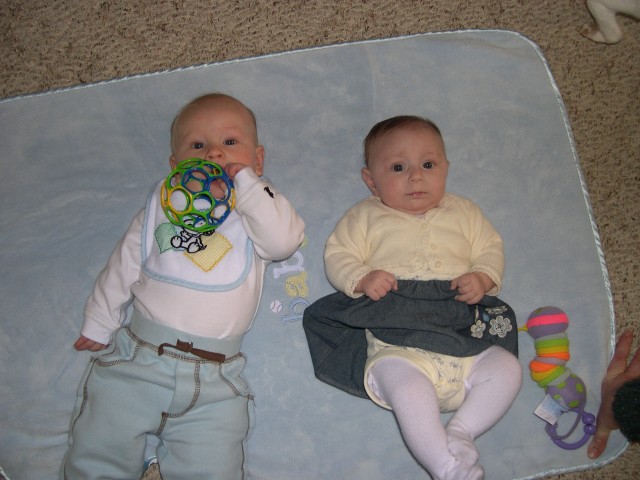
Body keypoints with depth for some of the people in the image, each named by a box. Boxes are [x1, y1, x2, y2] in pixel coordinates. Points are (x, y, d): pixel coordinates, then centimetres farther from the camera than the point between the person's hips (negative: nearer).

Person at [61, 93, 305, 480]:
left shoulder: (257, 210, 8)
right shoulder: (162, 207, 12)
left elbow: (284, 240, -15)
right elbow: (123, 268, 17)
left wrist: (246, 183, -12)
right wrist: (99, 325, 18)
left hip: (214, 379, -1)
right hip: (135, 360, 2)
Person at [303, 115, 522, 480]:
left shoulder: (463, 211, 23)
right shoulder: (366, 216, 16)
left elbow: (491, 248, 20)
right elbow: (338, 255, 10)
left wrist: (483, 277, -3)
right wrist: (362, 279, -12)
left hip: (463, 334, 4)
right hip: (396, 344, -3)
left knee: (507, 367, -17)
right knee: (407, 384, -32)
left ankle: (461, 431, -10)